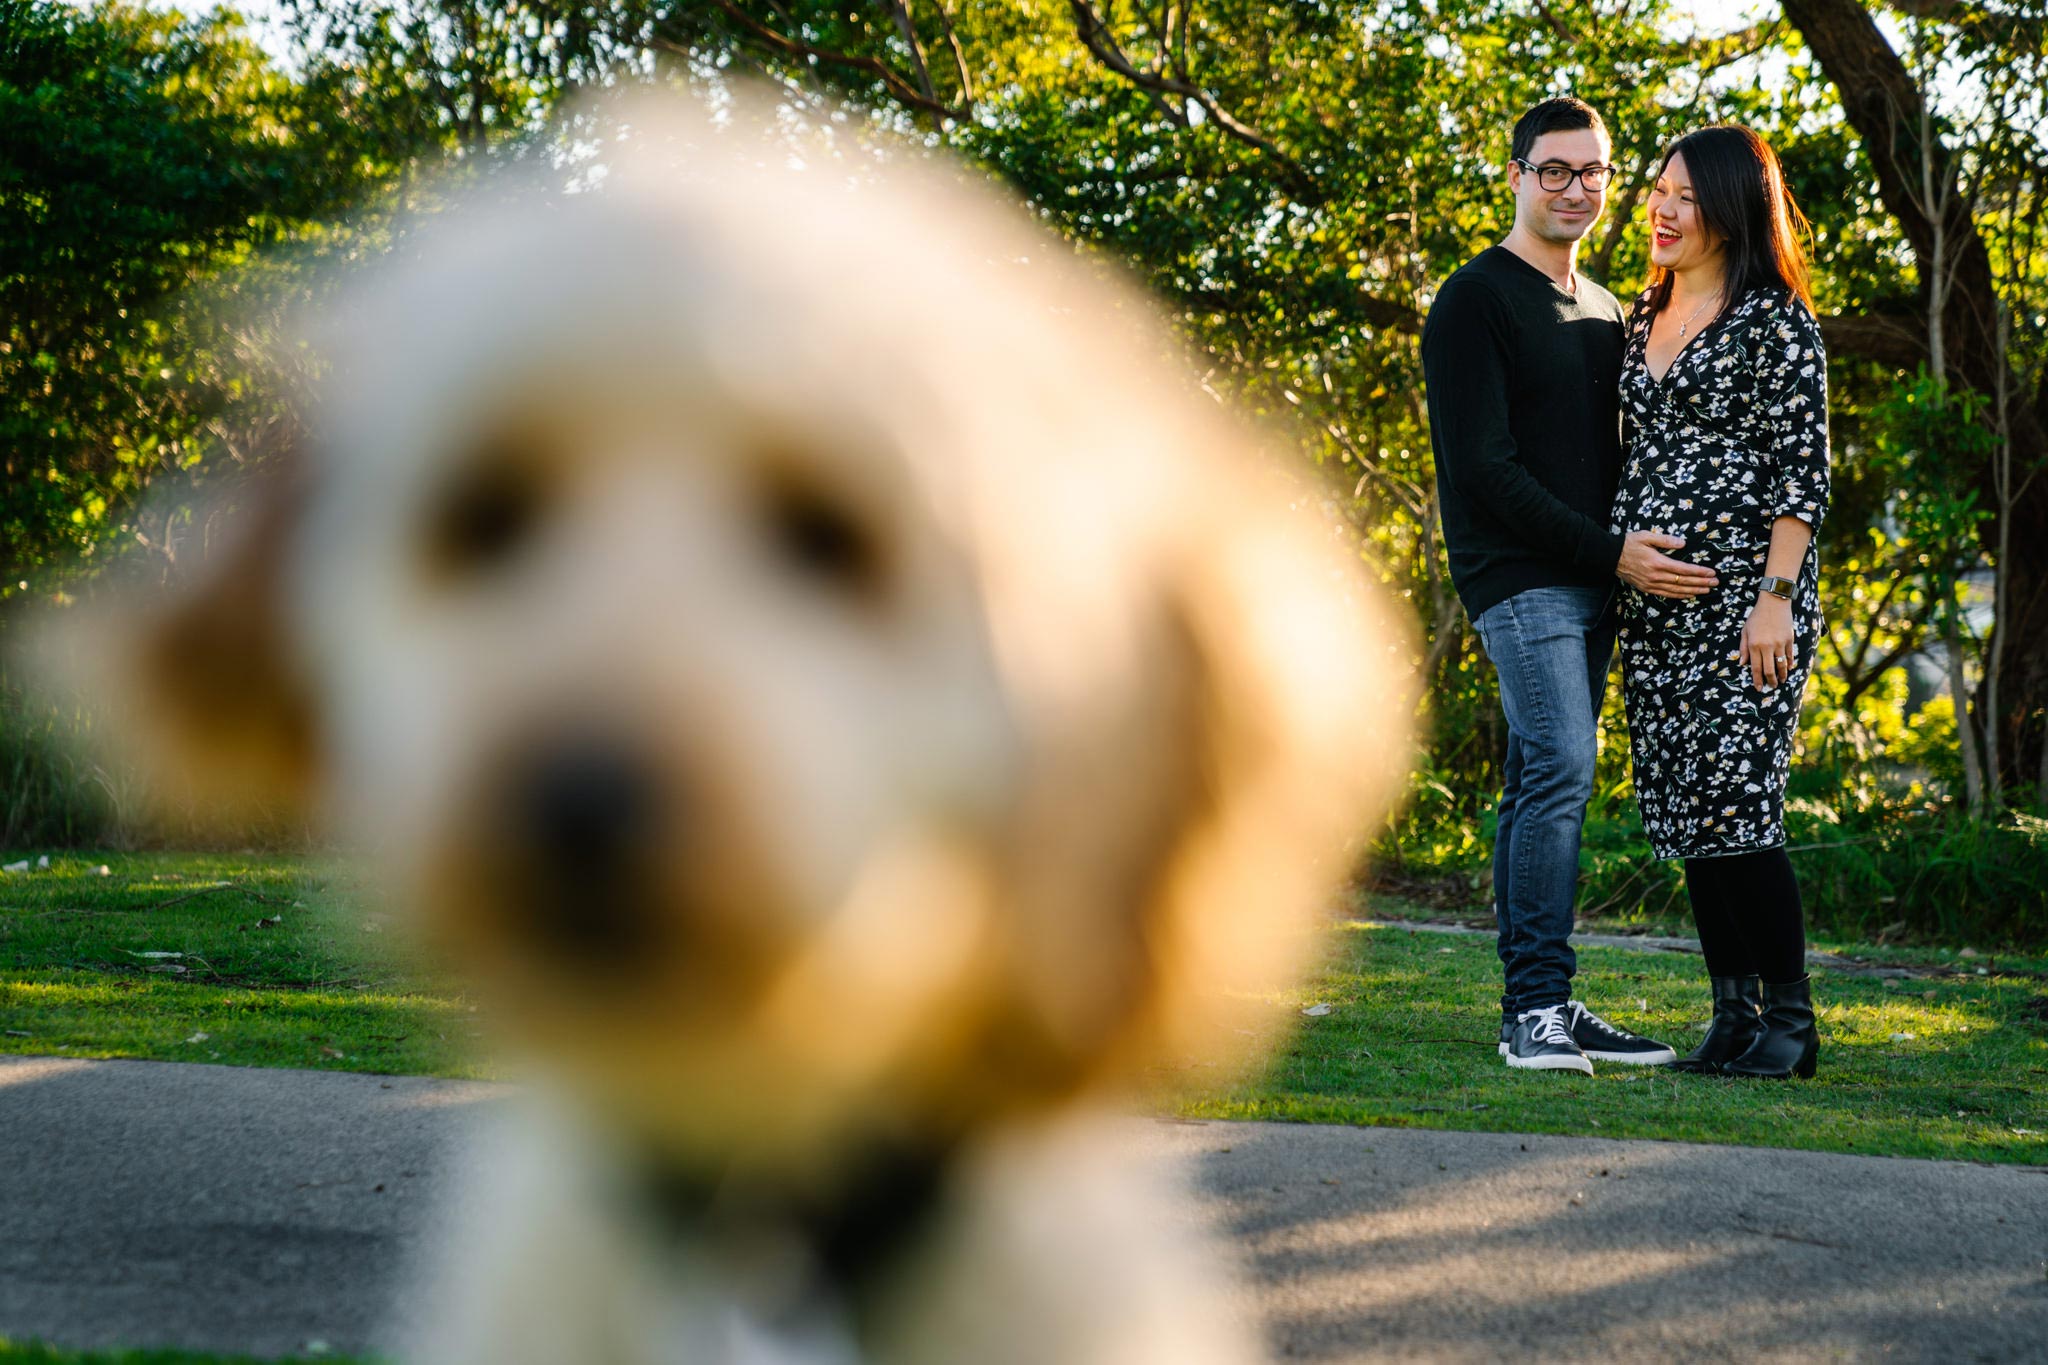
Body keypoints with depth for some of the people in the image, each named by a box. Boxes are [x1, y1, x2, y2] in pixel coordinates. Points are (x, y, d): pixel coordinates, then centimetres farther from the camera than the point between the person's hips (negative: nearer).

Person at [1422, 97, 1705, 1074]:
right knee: (1560, 769, -17)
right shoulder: (1475, 302, -5)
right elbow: (1483, 466, -12)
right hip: (1519, 577, -7)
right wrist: (1612, 553, -14)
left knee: (1544, 785, 7)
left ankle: (1538, 1012, 8)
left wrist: (1641, 548, 6)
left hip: (1589, 583, 7)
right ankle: (1537, 1004, -15)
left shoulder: (1603, 312, 20)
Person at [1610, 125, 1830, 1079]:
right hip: (1652, 599, 7)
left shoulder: (1775, 320, -6)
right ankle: (1732, 1015, 13)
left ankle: (1789, 1023, -1)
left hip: (1743, 595, -7)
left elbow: (1802, 470, -10)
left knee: (1733, 802, -11)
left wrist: (1776, 598, -16)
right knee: (1683, 810, 6)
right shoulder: (1646, 317, 16)